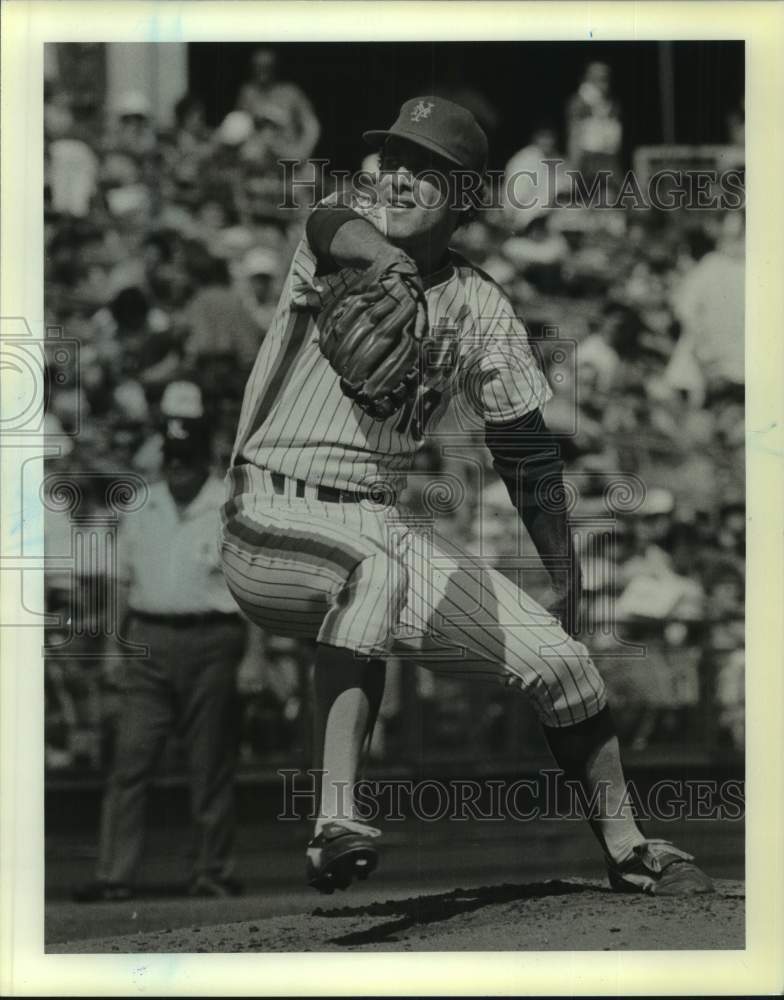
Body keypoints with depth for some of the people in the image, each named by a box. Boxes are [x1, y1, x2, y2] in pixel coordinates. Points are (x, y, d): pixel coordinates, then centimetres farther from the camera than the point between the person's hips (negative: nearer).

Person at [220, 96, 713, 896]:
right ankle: (335, 824, -41)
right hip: (273, 522, -5)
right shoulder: (347, 222, -6)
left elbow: (525, 450, 11)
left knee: (557, 656, -3)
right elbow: (343, 233, -32)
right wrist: (389, 267, -56)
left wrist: (566, 580, 6)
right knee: (376, 560, -37)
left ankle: (627, 851, 18)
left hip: (377, 525, 5)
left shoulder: (480, 311, 5)